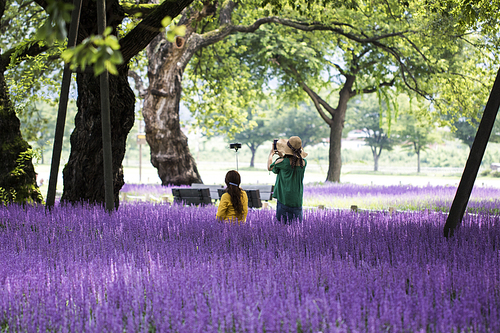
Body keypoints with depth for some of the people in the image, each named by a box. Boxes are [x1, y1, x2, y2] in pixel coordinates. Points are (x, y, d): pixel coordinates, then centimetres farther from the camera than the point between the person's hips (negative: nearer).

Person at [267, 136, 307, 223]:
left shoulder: (282, 162, -14)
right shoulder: (303, 162, 0)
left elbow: (269, 167, 6)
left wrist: (271, 153, 20)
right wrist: (282, 156, 23)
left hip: (284, 200, -4)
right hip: (298, 200, 4)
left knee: (283, 224, 1)